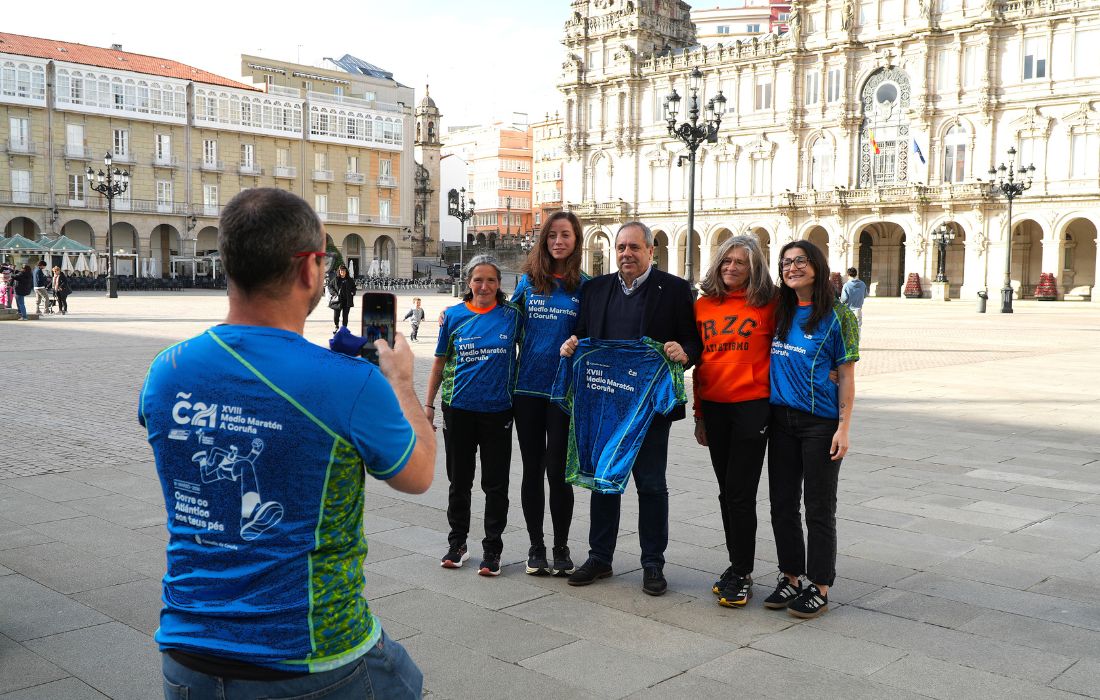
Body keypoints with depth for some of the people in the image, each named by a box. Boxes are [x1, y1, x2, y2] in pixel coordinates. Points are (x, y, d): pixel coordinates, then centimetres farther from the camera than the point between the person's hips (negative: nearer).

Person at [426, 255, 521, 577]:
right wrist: (427, 406, 6)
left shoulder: (511, 315, -1)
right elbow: (439, 364, 6)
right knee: (459, 481, 12)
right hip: (459, 409, 1)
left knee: (495, 484, 4)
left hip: (497, 410, -1)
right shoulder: (454, 315, 0)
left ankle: (492, 549, 16)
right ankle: (457, 543, 27)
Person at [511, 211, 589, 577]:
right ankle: (536, 546, 21)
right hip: (527, 387, 2)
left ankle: (561, 547, 16)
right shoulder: (529, 281, 6)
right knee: (532, 469, 9)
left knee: (557, 470, 0)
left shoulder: (585, 286, 1)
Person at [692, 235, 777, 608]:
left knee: (740, 493, -4)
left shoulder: (768, 305, -3)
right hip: (714, 406, 5)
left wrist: (778, 402, -6)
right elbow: (699, 363, 12)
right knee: (727, 492, 11)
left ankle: (741, 574, 9)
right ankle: (738, 566, 24)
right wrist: (699, 414, 13)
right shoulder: (704, 305, 9)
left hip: (752, 406, -4)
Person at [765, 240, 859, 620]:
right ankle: (790, 578, 24)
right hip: (781, 420, 6)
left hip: (820, 423, -5)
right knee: (782, 504, 10)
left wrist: (843, 428, -11)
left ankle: (819, 588, 14)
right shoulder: (780, 314, 9)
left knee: (819, 508, 3)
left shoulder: (838, 316, -6)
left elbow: (846, 375, -6)